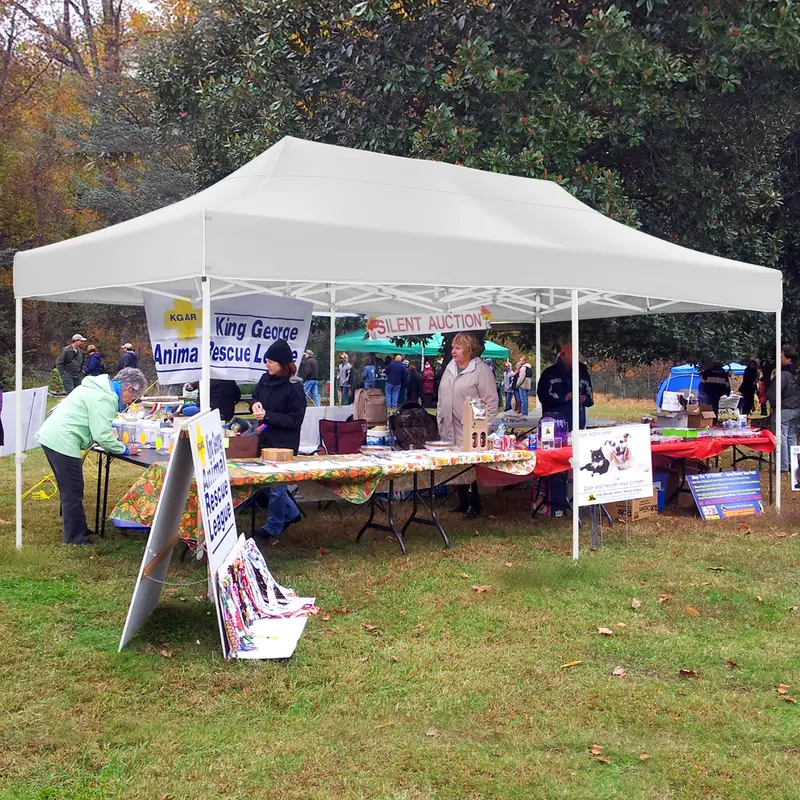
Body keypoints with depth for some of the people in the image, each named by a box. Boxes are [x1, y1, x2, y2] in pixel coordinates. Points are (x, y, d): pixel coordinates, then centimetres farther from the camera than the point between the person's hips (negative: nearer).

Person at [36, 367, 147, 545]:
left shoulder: (99, 388, 15)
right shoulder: (104, 398, -17)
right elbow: (102, 435, -19)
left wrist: (115, 440, 14)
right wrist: (124, 449, -5)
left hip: (50, 436, 10)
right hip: (62, 442, -10)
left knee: (69, 489, 21)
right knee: (73, 492, 0)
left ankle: (76, 527, 32)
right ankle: (74, 537, 8)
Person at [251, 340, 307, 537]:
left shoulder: (294, 388, -17)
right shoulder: (265, 379, 2)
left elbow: (295, 420, -17)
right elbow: (255, 397, 17)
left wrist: (267, 415, -24)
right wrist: (255, 404, -8)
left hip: (284, 445, -7)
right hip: (265, 440, 7)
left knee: (276, 486, 3)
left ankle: (274, 527, 20)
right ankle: (291, 513, 36)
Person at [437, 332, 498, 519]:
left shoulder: (481, 370, -6)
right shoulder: (450, 369, 16)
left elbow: (491, 401, -8)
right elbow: (441, 399, 23)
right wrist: (440, 421, 18)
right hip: (449, 430, 7)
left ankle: (473, 504, 5)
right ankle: (463, 502, 19)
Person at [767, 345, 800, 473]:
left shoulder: (782, 375, -21)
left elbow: (772, 395, -20)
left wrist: (773, 405, -1)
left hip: (783, 410, -8)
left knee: (782, 438, 0)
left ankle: (783, 466, 2)